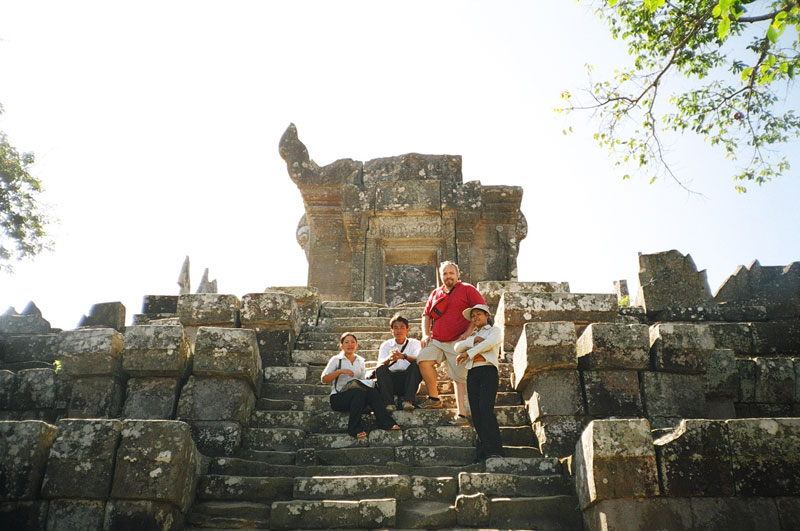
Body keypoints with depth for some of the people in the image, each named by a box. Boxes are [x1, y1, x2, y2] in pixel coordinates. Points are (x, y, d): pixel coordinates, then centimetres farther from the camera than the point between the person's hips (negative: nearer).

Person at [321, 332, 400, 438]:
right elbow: (324, 379, -1)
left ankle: (385, 423, -38)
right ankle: (355, 429, -37)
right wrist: (340, 371, -14)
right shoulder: (336, 360, 9)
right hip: (338, 397, -3)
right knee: (359, 392, -35)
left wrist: (367, 384, -1)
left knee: (372, 391, -29)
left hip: (356, 397, 3)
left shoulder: (360, 362, 21)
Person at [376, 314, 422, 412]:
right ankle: (389, 403, -31)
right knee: (381, 369, -26)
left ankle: (408, 400, -33)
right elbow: (380, 364, -5)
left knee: (415, 366, -27)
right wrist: (389, 358, -29)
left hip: (408, 380, -1)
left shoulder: (414, 343, 9)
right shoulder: (386, 345, 11)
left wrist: (404, 356, -32)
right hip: (391, 381, 1)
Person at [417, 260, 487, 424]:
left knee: (459, 377, -5)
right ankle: (434, 399, -6)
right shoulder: (435, 293, 19)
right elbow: (426, 314, 26)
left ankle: (461, 413, -1)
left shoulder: (467, 289, 4)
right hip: (436, 341, 5)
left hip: (458, 342, -4)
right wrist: (425, 334, 10)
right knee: (423, 359, -18)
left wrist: (469, 331, -12)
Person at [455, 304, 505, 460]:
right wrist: (473, 340, -5)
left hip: (488, 370, -5)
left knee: (486, 409, -21)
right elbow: (457, 347, 11)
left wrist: (468, 353, -5)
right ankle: (483, 452, -8)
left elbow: (489, 343, -8)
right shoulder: (472, 336, 30)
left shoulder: (495, 330, 16)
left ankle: (494, 450, -24)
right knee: (476, 413, -6)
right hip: (472, 373, 5)